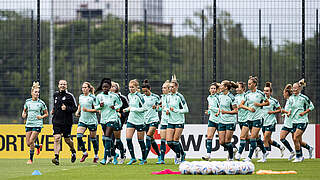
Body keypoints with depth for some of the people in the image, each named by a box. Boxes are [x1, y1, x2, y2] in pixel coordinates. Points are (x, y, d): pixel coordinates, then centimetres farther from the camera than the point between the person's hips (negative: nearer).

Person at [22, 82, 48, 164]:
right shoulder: (27, 102, 5)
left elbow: (46, 114, 6)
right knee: (28, 143, 2)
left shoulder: (41, 103, -3)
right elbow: (24, 111, 19)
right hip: (29, 124, 4)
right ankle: (39, 146, 34)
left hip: (37, 124, -4)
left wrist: (42, 117, -13)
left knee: (31, 141, -13)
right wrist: (24, 115, -4)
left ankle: (31, 159, 0)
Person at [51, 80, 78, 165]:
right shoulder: (55, 95, 10)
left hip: (67, 122, -3)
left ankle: (73, 152, 40)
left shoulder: (70, 96, -5)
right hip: (57, 121, 3)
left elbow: (75, 108, -5)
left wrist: (66, 108, -19)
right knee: (57, 138, -13)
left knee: (67, 140, 10)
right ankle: (56, 157, -19)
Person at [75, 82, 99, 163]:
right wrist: (78, 111, 9)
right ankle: (84, 153, 3)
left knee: (93, 139, 5)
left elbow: (96, 109, -10)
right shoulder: (81, 97, 9)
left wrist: (87, 110, -20)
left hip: (92, 121, -5)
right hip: (82, 120, 5)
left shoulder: (92, 97, -9)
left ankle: (96, 156, 21)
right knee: (79, 136, -13)